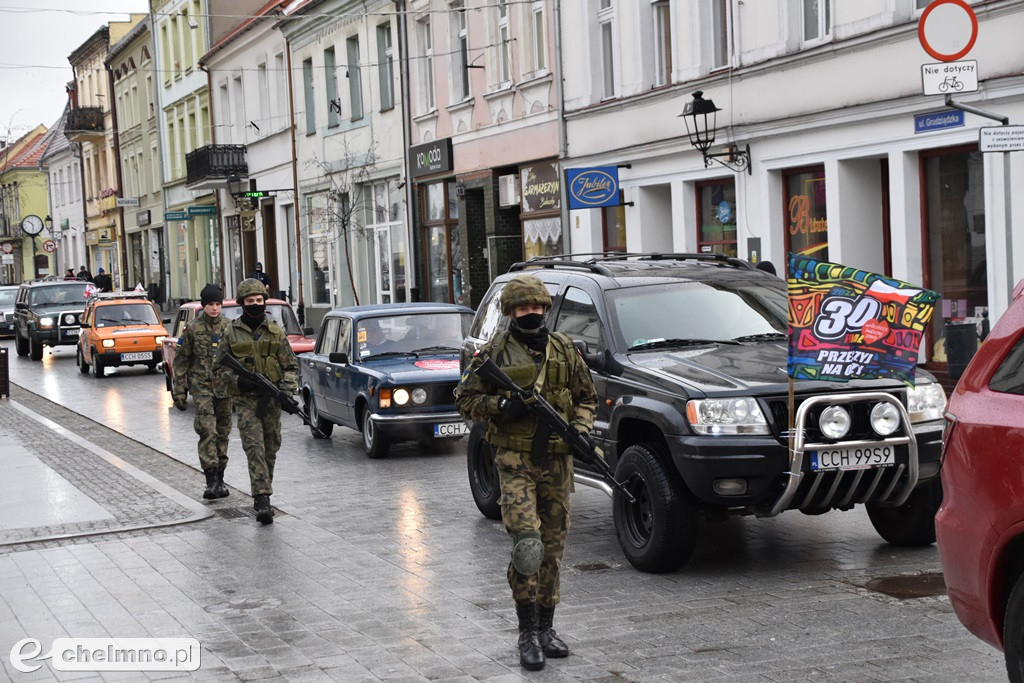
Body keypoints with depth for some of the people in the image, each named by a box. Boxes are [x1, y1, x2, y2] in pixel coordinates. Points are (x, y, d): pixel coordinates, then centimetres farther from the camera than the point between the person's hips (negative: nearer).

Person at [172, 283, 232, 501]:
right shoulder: (193, 329, 1)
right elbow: (181, 360, 5)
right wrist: (179, 390, 1)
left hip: (224, 387, 3)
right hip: (202, 387, -3)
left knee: (222, 433, 8)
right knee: (207, 431, -15)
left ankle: (219, 479, 18)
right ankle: (211, 481, -19)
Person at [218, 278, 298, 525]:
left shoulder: (275, 332, 4)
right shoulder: (231, 333, 1)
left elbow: (291, 366, 5)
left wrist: (287, 389, -11)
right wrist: (237, 380, -13)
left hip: (271, 399, 2)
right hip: (245, 400, -2)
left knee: (271, 449, 10)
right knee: (254, 448, -13)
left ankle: (262, 492, 29)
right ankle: (262, 501, -19)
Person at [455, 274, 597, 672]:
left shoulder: (563, 349, 9)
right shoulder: (495, 352, 0)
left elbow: (586, 396, 18)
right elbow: (465, 399, 2)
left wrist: (581, 429, -1)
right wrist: (502, 406, -14)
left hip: (557, 461, 4)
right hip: (516, 462, -4)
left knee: (552, 548, 8)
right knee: (526, 543, -16)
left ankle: (545, 627, 19)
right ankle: (528, 632, -6)